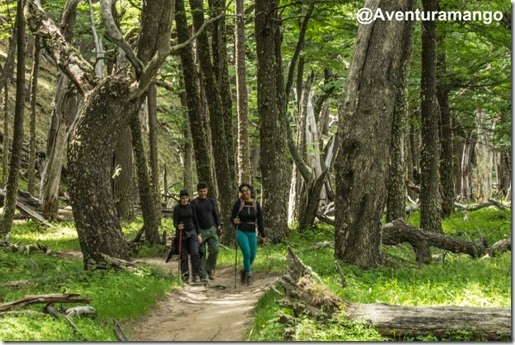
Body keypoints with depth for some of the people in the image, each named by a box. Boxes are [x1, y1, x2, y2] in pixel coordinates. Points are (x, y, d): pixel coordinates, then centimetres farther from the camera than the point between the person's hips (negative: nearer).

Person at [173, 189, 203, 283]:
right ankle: (185, 276, 12)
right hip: (181, 234, -2)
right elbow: (175, 222, -11)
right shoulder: (177, 208, -5)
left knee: (195, 253, -14)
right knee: (184, 257, 1)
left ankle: (195, 275, -8)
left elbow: (195, 221, 10)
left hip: (192, 232, 2)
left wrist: (198, 234, 7)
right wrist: (178, 226, -33)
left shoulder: (191, 207, 5)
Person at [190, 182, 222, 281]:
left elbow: (215, 215, 19)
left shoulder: (211, 201, 12)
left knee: (214, 250, -13)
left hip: (212, 229, 3)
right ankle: (202, 275, 4)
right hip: (200, 231, -3)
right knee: (201, 254, -2)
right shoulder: (194, 202, 0)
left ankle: (210, 269, 8)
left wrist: (219, 226, 7)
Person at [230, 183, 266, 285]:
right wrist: (234, 221, -25)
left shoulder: (256, 204, 1)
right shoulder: (238, 203, -5)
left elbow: (260, 220, 5)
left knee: (252, 256, 5)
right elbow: (232, 217, 0)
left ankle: (244, 271, 31)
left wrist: (263, 235, 4)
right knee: (247, 253, -19)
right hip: (241, 232, -3)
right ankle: (249, 274, -10)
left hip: (252, 233, 3)